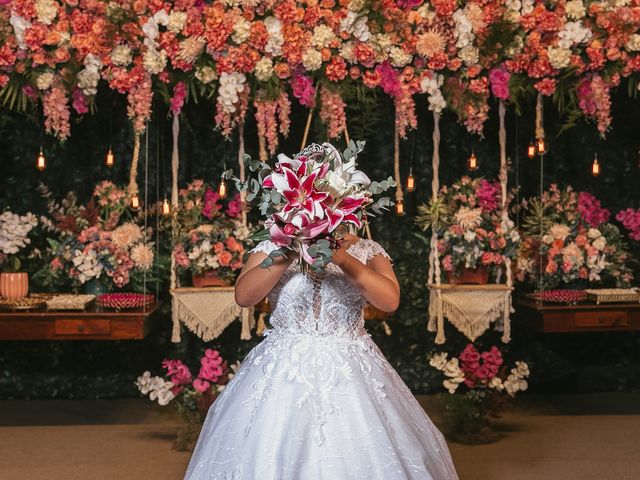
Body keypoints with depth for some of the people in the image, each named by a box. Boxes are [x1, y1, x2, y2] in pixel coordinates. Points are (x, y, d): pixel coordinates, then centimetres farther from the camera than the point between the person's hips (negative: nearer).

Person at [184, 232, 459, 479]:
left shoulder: (367, 251, 3)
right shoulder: (273, 247, 4)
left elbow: (390, 300, -13)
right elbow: (243, 296, -10)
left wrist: (344, 259, -23)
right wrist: (288, 255, -20)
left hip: (351, 372, 0)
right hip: (283, 369, 0)